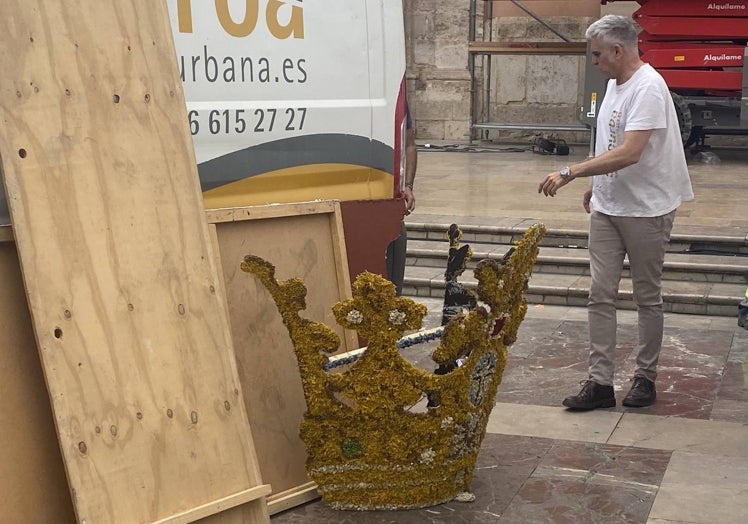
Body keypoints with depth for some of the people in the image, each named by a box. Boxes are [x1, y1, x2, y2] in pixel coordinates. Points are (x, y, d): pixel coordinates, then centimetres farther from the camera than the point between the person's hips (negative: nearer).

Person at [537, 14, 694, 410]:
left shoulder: (647, 88, -20)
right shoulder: (614, 83, 9)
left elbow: (628, 154, -29)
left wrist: (569, 173, -30)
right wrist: (596, 185, 20)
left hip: (646, 210, -8)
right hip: (607, 207, 8)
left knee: (647, 298, 8)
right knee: (600, 296, 4)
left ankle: (645, 377, 21)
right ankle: (600, 382, 7)